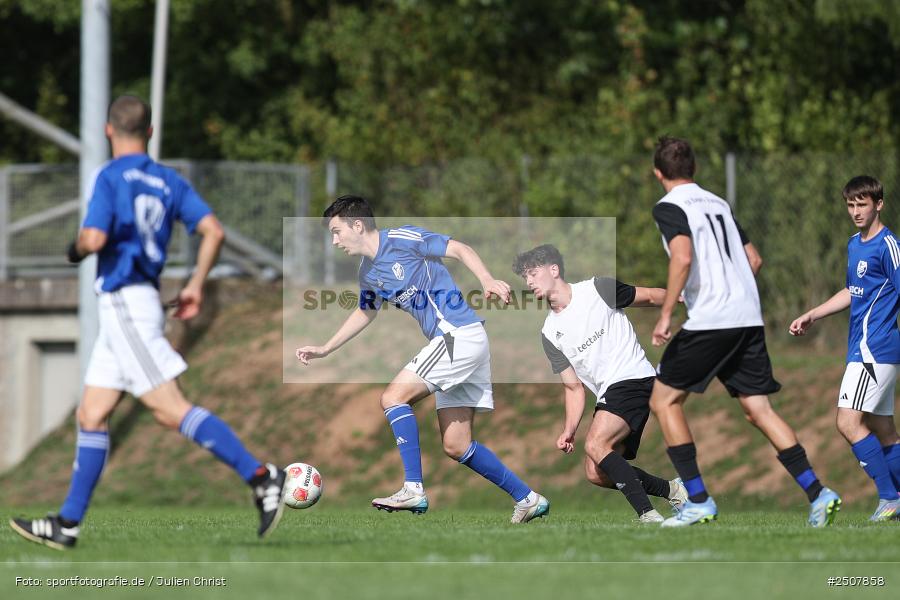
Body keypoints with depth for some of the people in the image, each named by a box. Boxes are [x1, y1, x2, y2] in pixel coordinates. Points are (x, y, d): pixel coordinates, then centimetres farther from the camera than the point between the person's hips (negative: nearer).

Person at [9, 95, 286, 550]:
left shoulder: (110, 177, -9)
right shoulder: (168, 181, 12)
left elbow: (95, 239, -19)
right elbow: (213, 230, 4)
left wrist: (76, 248, 3)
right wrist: (196, 286, 11)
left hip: (125, 303, -8)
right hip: (131, 304, 8)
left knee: (169, 408, -13)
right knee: (91, 415, 9)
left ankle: (259, 476, -21)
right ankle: (67, 524, 9)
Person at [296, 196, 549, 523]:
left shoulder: (400, 239, -9)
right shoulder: (368, 273, 16)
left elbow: (459, 249, -12)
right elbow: (366, 312, 33)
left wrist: (488, 280, -27)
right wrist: (325, 349, 34)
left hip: (460, 333, -9)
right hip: (450, 342, 9)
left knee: (393, 396, -15)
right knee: (455, 445, 5)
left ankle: (413, 490, -18)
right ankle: (528, 498, 12)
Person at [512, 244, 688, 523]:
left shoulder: (597, 289, -3)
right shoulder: (549, 334, 13)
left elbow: (649, 297, 7)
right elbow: (574, 387, 12)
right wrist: (569, 431, -1)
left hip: (635, 378, -7)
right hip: (607, 395, 7)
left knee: (596, 445, -26)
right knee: (596, 473, -3)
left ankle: (648, 516, -29)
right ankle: (673, 490, 8)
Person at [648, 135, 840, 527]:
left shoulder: (669, 207, -3)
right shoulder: (718, 204, 20)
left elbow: (683, 257, -20)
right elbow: (754, 259, 22)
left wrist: (665, 314, -18)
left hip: (709, 320, -7)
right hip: (749, 318, 7)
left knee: (664, 400, 6)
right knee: (758, 409, 8)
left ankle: (698, 501, -1)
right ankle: (816, 492, -5)